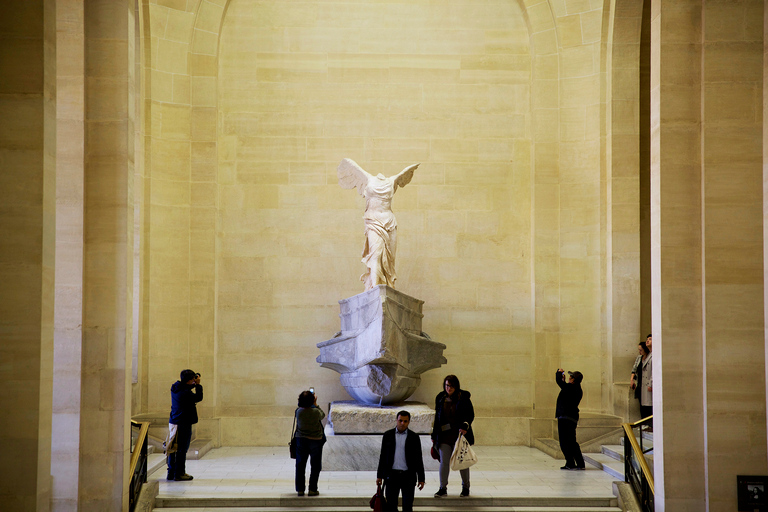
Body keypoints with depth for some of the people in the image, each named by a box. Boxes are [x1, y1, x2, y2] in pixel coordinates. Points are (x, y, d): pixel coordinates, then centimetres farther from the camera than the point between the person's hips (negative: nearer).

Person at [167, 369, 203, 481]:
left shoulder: (175, 388, 5)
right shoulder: (185, 392, -21)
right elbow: (198, 398, -11)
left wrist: (194, 385, 12)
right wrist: (198, 385, -3)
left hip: (174, 422, 9)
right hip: (183, 424, -9)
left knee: (174, 448, 14)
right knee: (181, 449, -1)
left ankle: (171, 473, 20)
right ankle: (179, 474, 3)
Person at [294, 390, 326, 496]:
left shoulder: (299, 411, -12)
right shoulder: (316, 412, -17)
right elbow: (322, 415, 5)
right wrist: (315, 404, 9)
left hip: (301, 440, 2)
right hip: (315, 440, -2)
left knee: (300, 465, 11)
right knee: (315, 466, 8)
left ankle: (300, 489, 13)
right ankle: (312, 489, 9)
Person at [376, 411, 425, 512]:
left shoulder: (414, 437, 2)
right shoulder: (388, 435, 4)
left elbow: (418, 458, 4)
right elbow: (383, 456, 8)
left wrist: (421, 479, 1)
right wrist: (379, 476, 5)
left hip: (408, 477, -1)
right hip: (392, 476, 1)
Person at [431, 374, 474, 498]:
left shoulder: (463, 398, -3)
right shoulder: (441, 398, 7)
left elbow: (470, 415, -1)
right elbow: (437, 417, 12)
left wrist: (465, 427, -20)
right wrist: (434, 436, 11)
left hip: (460, 435, -3)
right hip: (445, 436, 3)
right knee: (444, 462, -1)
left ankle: (465, 487, 21)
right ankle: (443, 488, 7)